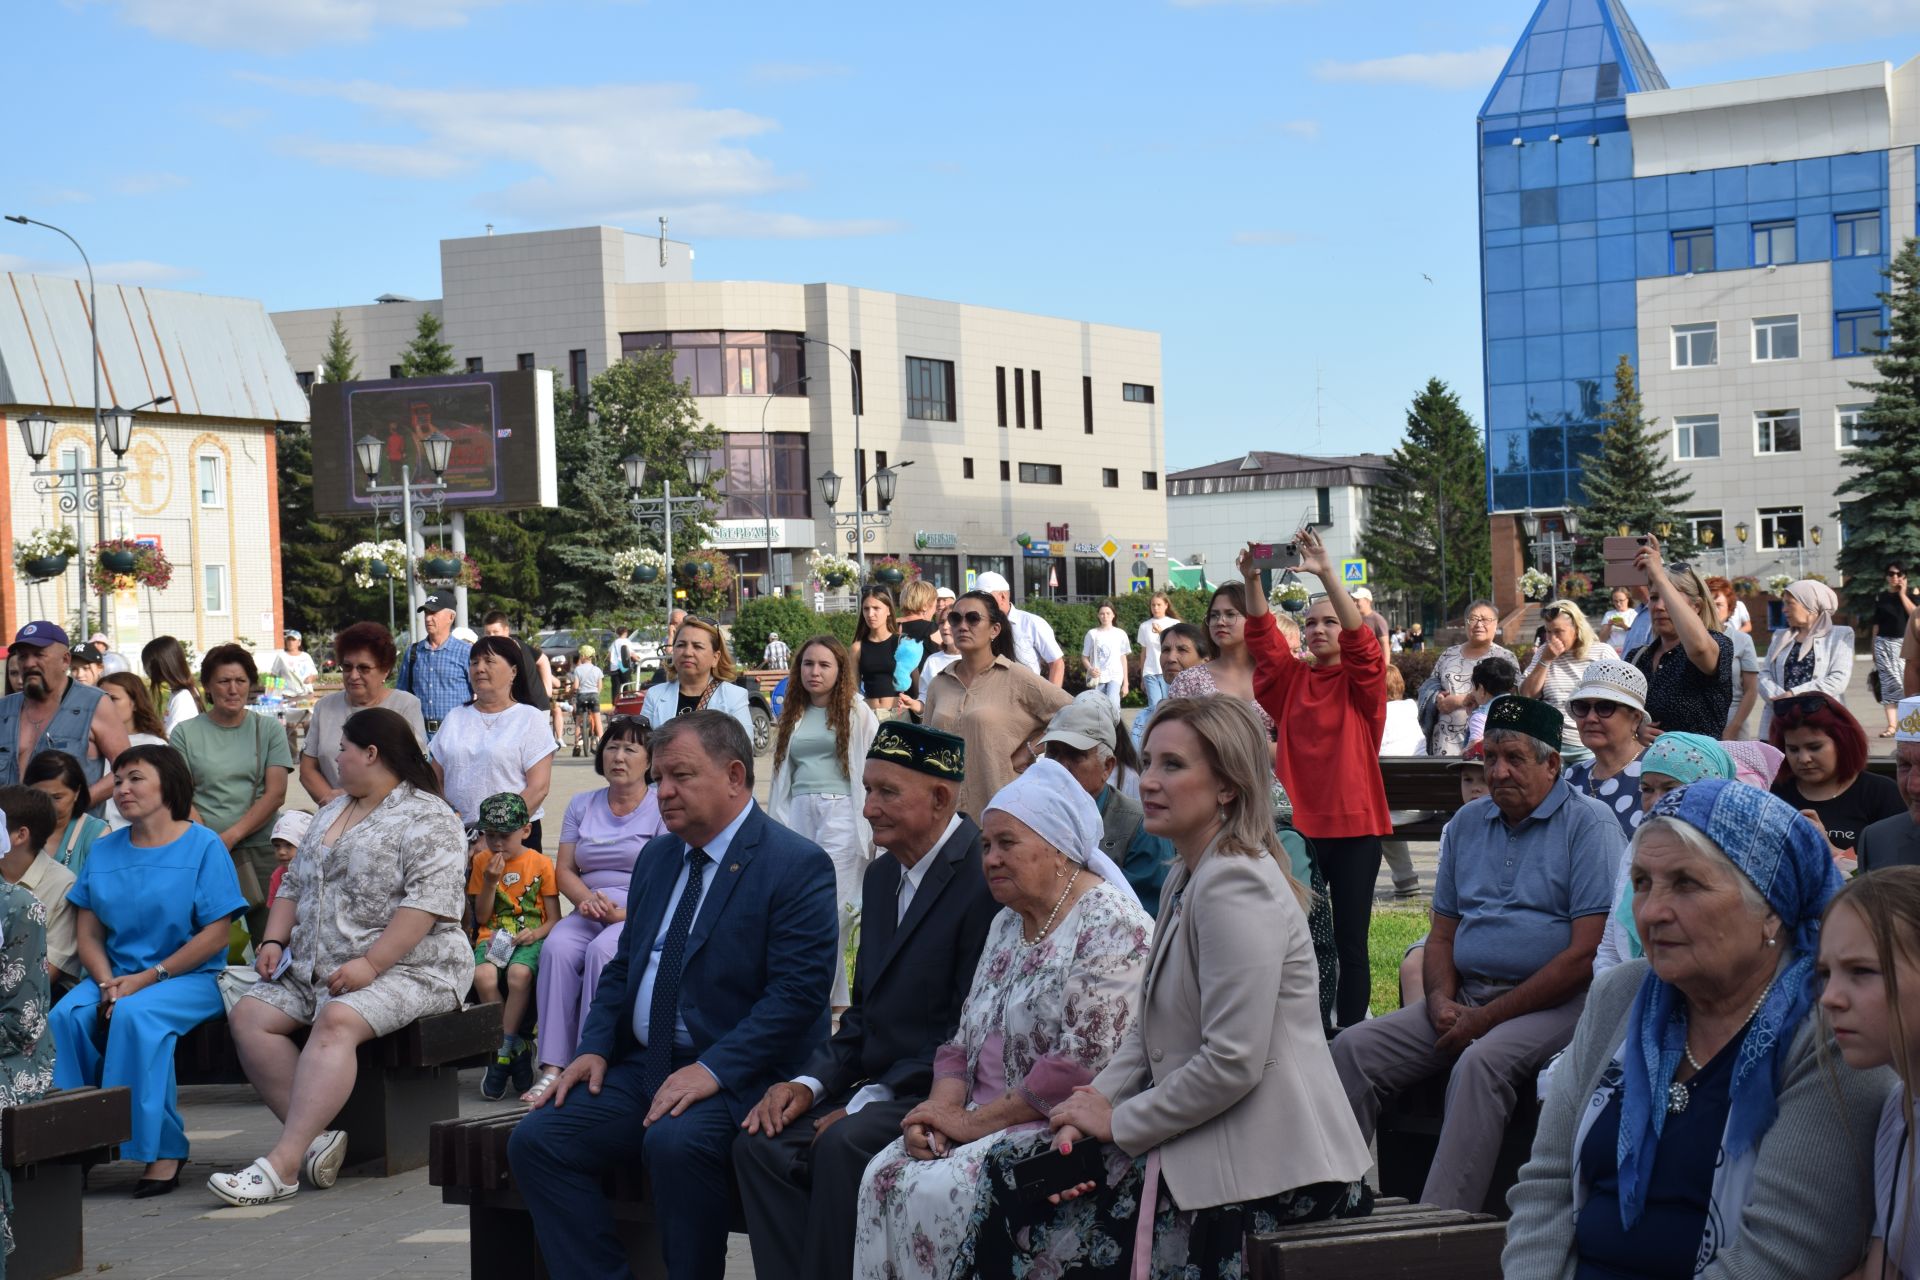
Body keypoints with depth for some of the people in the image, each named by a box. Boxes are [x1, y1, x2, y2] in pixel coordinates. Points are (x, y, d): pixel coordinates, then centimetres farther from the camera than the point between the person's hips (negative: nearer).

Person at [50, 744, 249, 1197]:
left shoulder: (204, 846, -2)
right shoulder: (104, 850, 14)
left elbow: (215, 936, -8)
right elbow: (87, 930, 9)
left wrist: (148, 977, -15)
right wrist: (107, 983, -11)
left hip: (189, 977, -5)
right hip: (114, 976, 5)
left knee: (135, 1014, -34)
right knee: (66, 1016, -25)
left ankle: (163, 1150, -25)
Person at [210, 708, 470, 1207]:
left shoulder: (427, 819, -6)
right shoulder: (331, 813, 22)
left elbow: (428, 903, -18)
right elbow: (294, 885, 25)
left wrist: (370, 965, -25)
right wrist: (274, 941, 7)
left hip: (407, 968, -8)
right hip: (314, 969, 9)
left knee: (336, 1021, -34)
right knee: (248, 1016, -14)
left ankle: (282, 1163, -40)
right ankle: (316, 1136, -20)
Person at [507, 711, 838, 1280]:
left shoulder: (798, 865, -8)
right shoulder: (656, 858, 17)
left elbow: (798, 991, -16)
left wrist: (713, 1070, -24)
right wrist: (594, 1048, 4)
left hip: (738, 1078, -7)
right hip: (641, 1069, 8)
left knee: (675, 1142, -35)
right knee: (536, 1138, -12)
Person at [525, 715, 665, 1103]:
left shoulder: (662, 807, 3)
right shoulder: (581, 806, 19)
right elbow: (564, 870, 13)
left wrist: (624, 913, -17)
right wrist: (588, 899, -8)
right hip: (589, 914, 4)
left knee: (600, 951, -34)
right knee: (556, 948, -28)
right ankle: (553, 1067, -33)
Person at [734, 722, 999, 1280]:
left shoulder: (983, 875, -15)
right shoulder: (883, 874, 15)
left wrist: (869, 1101, -17)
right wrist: (809, 1082, 2)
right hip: (883, 1089, 8)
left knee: (843, 1145, -31)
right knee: (760, 1143, -13)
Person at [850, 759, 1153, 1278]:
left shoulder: (1112, 925, -12)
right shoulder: (1007, 925, 16)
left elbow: (1083, 1063, -20)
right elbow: (964, 1041, 18)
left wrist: (974, 1122, -14)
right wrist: (942, 1110, -4)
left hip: (1060, 1131, -8)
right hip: (985, 1125, 8)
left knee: (934, 1193, -26)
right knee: (884, 1175, -16)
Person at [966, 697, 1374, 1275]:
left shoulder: (1235, 886, -18)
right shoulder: (1186, 876, 14)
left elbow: (1233, 1063, -23)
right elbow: (1148, 1029, 14)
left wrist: (1119, 1120, -12)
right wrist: (1093, 1105, -4)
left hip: (1263, 1163, -10)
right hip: (1206, 1137, 10)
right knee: (1012, 1176, 5)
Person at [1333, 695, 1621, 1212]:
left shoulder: (1588, 824, -5)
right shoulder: (1467, 824, 16)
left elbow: (1586, 954, -13)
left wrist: (1487, 1017, -14)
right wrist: (1441, 1001, -3)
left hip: (1552, 1003, -6)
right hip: (1465, 997, 7)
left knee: (1480, 1063, -35)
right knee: (1353, 1048, -13)